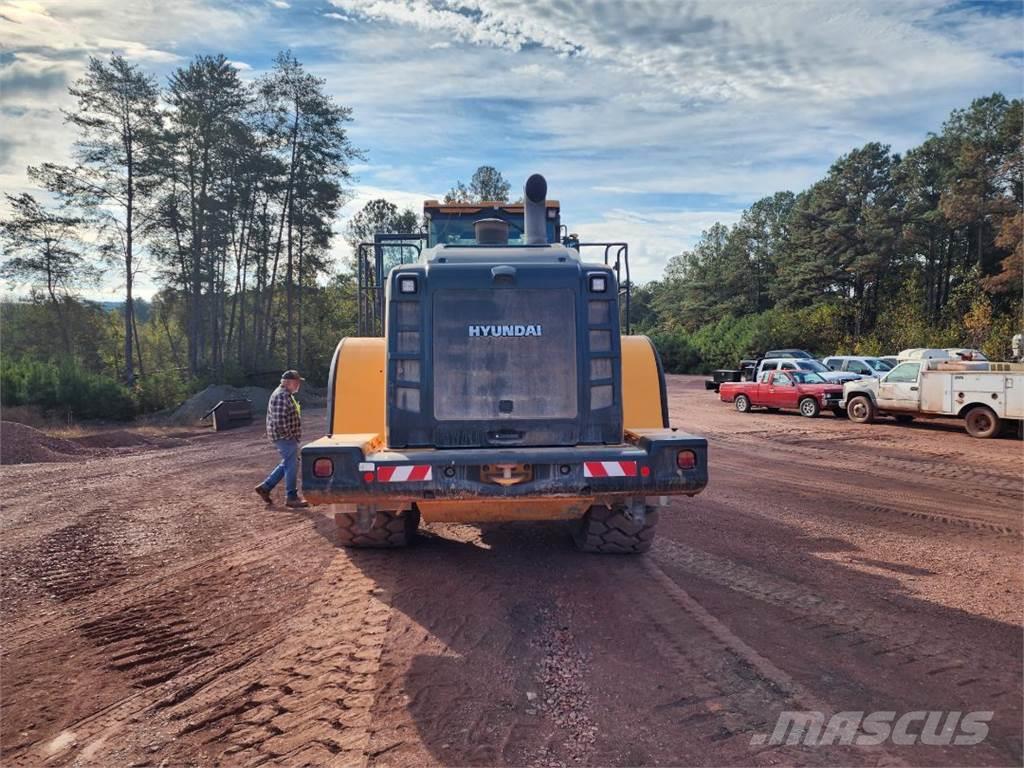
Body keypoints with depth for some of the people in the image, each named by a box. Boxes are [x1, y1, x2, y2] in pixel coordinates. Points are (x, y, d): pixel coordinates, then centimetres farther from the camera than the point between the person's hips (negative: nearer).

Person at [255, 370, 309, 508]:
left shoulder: (286, 395, 16)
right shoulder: (281, 396, -19)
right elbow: (279, 420, -26)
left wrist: (293, 434, 20)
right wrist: (289, 434, -19)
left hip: (287, 436, 11)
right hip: (284, 436, -11)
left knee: (287, 464, 17)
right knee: (291, 465, -4)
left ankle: (265, 487, 23)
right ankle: (291, 498, 4)